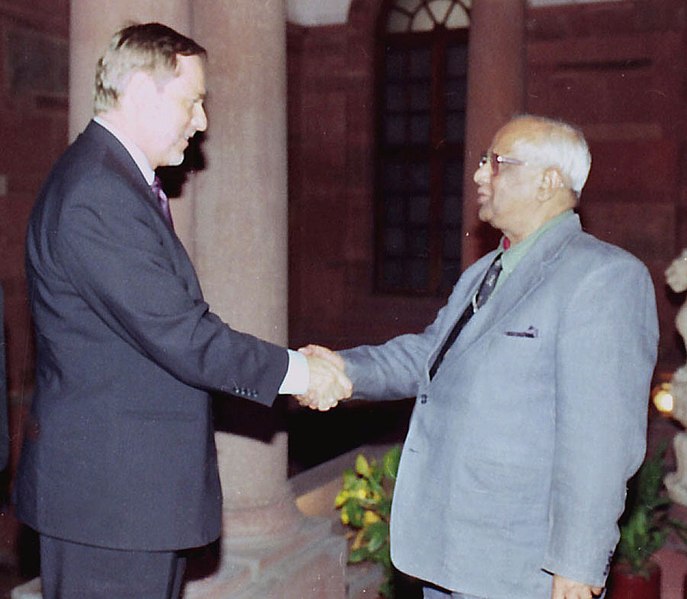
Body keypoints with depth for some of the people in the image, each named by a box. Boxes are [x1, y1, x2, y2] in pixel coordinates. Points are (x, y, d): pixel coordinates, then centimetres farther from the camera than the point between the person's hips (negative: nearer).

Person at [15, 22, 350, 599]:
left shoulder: (122, 183, 14)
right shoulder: (94, 194, -20)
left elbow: (176, 322, 12)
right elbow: (176, 336, -23)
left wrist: (293, 363, 6)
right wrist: (294, 370, -12)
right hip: (109, 493, -10)